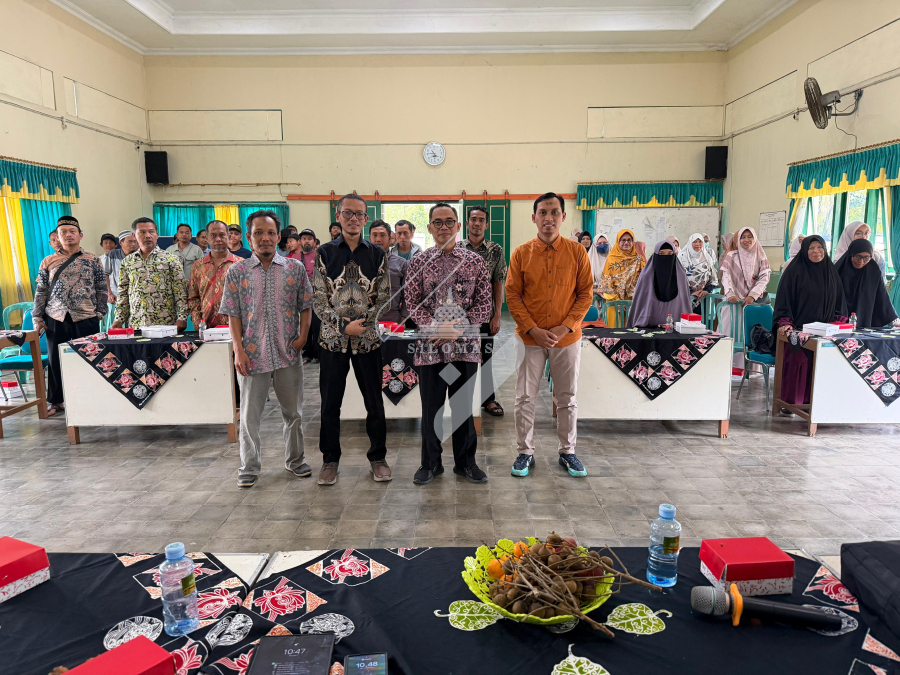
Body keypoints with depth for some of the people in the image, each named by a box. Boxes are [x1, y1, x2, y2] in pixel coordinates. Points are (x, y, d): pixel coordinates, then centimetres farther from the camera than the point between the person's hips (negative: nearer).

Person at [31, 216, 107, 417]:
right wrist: (37, 317, 5)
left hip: (86, 318, -2)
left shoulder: (93, 260, 4)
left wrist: (100, 311, -2)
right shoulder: (48, 262, 8)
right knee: (55, 360, 9)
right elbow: (41, 291, 10)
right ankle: (56, 401, 22)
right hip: (56, 318, 2)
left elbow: (102, 289, 5)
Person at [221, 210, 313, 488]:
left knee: (292, 411, 13)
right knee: (250, 414, 7)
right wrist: (239, 350, -7)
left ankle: (295, 459, 30)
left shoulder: (295, 269, 5)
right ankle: (249, 467, 21)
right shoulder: (237, 271, 3)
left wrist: (302, 337, -6)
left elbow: (306, 307, 8)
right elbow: (233, 314, 1)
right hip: (252, 354, -1)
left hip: (288, 353, 1)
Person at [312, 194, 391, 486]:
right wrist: (344, 326, -12)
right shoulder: (324, 253, 3)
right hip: (332, 338, 0)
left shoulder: (377, 255, 5)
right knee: (330, 402, 7)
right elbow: (318, 299, -1)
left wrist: (362, 324, -11)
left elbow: (383, 298, 2)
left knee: (374, 401, 7)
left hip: (368, 339, 0)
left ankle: (378, 457, 23)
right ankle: (330, 459, 23)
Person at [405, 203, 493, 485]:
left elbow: (484, 303, 1)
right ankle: (431, 463, 25)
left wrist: (458, 329, -11)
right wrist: (435, 326, -15)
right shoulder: (419, 261, 4)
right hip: (430, 345, 0)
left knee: (463, 405, 10)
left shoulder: (474, 260, 4)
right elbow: (412, 303, 1)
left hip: (465, 345, 0)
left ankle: (466, 462, 26)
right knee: (431, 406, 8)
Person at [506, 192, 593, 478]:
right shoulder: (521, 253, -2)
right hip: (529, 338, 0)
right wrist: (534, 330, -12)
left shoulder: (577, 252, -1)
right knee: (525, 398, 5)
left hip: (567, 338, 1)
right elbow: (512, 296, -3)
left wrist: (565, 328, -11)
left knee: (567, 399, 11)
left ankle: (567, 452, 26)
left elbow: (585, 294, -1)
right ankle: (525, 452, 20)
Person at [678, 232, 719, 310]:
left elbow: (714, 277, 12)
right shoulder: (683, 256, -1)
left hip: (704, 293, 3)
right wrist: (692, 293, -13)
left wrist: (707, 290, -3)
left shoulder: (709, 256, 10)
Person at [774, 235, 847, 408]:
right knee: (796, 364, -7)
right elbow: (784, 298, -8)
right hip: (799, 328, -4)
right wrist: (785, 323, -18)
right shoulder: (795, 271, -3)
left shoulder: (831, 271, 12)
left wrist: (840, 322, 6)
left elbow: (839, 301, 17)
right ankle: (790, 403, 3)